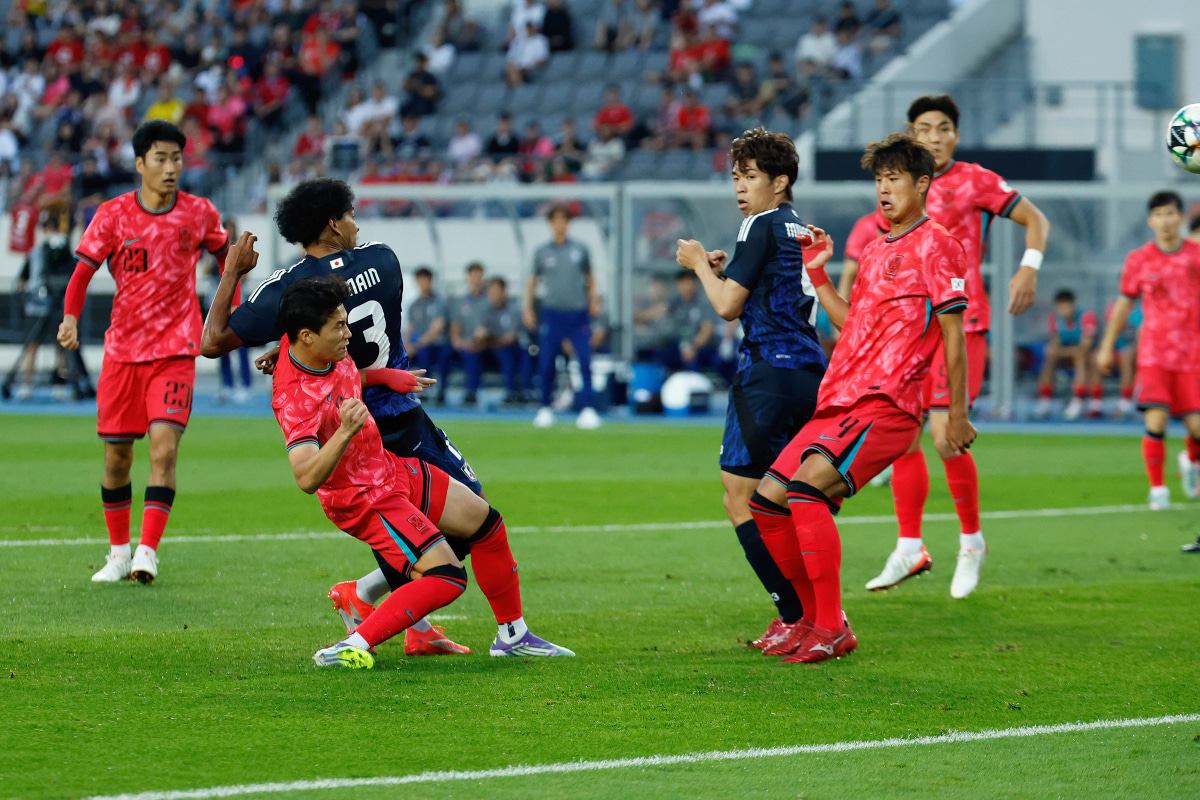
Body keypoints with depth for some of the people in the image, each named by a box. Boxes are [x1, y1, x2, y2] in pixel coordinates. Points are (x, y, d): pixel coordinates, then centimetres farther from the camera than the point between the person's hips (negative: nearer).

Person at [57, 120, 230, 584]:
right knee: (116, 456, 5)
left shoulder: (199, 214, 0)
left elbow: (227, 257, 17)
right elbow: (83, 271, -5)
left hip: (176, 350, -1)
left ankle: (147, 551, -17)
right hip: (122, 349, 1)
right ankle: (118, 552, 20)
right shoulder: (113, 215, -3)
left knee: (164, 447, -17)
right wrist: (70, 318, -22)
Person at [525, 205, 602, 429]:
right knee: (546, 364, -1)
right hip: (552, 313, 0)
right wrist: (528, 308, 6)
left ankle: (587, 409, -9)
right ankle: (545, 409, 14)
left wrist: (592, 301, 2)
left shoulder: (580, 250, 7)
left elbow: (590, 278, 16)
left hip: (578, 313, 0)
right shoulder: (542, 252, 7)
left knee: (585, 362, -10)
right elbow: (533, 281, 15)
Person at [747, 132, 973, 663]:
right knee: (767, 499, 2)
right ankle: (813, 617, 15)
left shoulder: (936, 246, -3)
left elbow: (953, 335, -5)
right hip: (839, 401, 9)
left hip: (887, 405, -9)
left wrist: (957, 415, -7)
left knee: (805, 487, -27)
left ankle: (833, 629, -23)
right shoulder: (873, 252, 22)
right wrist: (818, 273, 20)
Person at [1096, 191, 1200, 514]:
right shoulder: (1139, 260, 1)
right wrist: (1107, 345, 16)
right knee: (1156, 421, -15)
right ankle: (1157, 488, 0)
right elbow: (1125, 303, 13)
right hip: (1153, 354, -1)